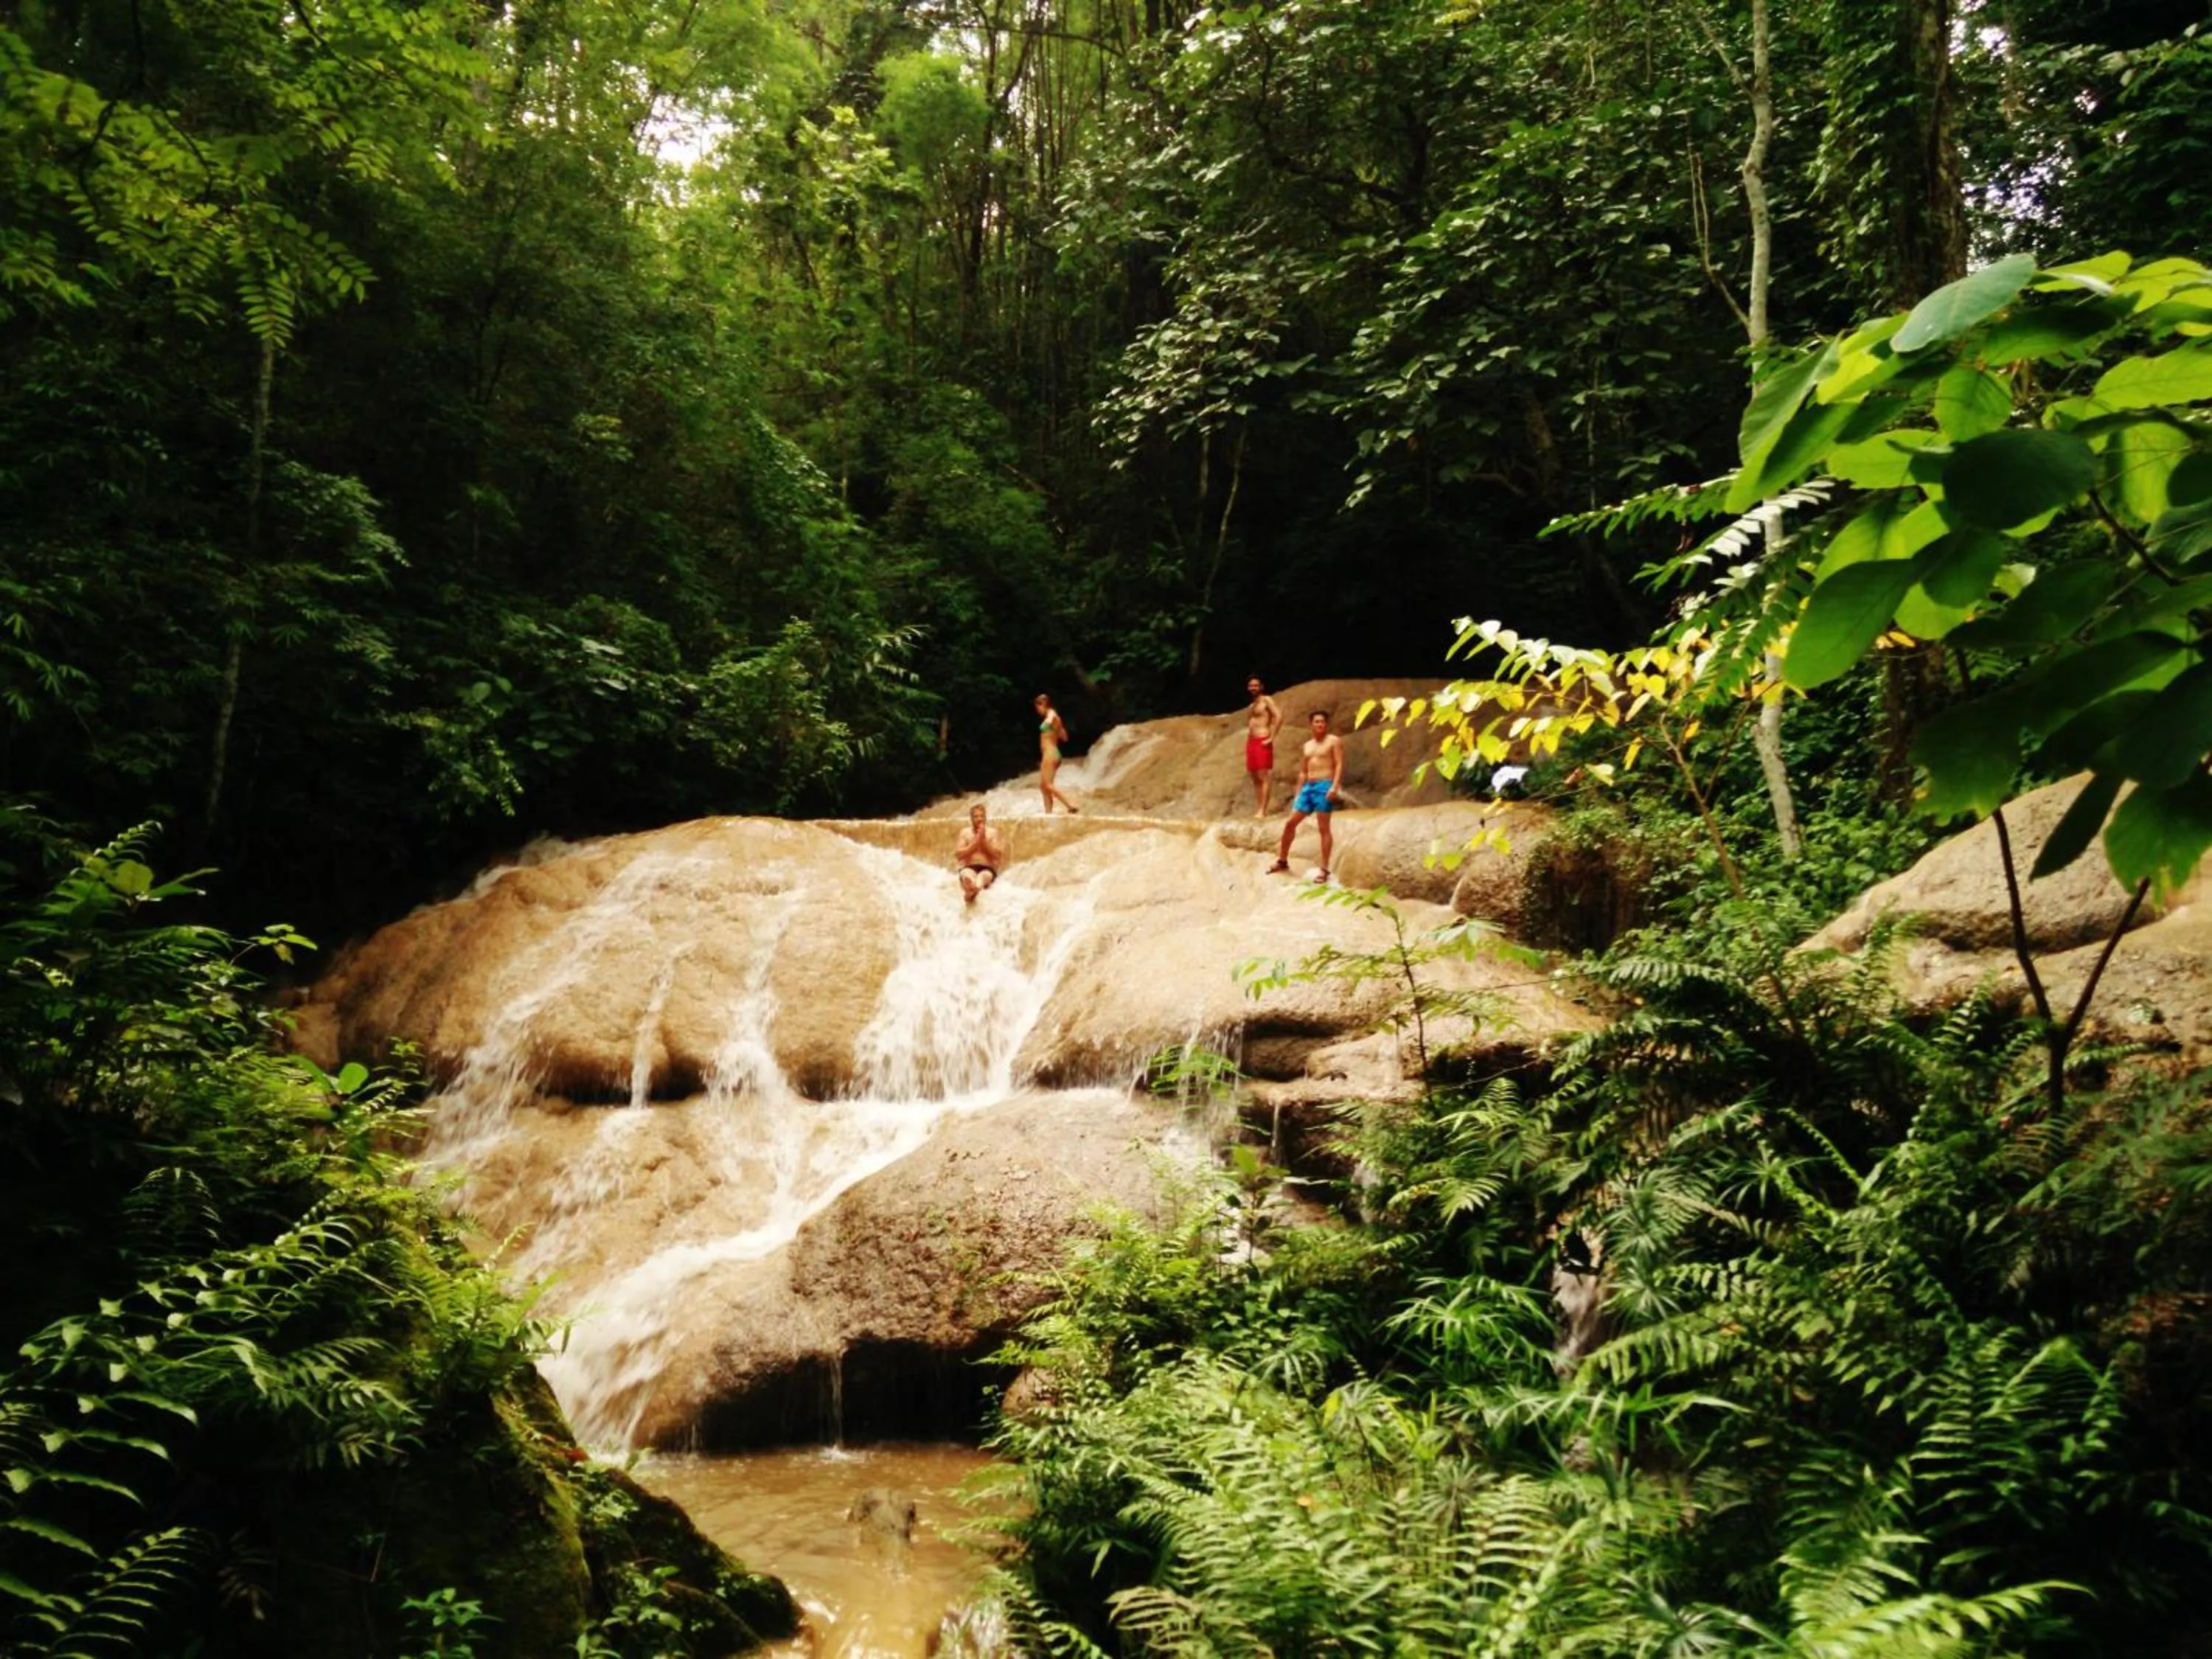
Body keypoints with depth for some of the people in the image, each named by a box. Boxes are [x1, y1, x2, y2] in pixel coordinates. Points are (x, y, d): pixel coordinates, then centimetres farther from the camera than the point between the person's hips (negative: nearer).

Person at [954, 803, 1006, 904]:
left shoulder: (992, 832, 11)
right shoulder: (965, 833, 12)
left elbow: (998, 855, 1)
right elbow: (958, 854, 1)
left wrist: (984, 840, -6)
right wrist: (976, 841, -5)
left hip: (988, 868, -1)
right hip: (969, 867, 1)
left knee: (984, 875, -39)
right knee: (966, 874, -39)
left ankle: (971, 892, -78)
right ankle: (972, 890, -79)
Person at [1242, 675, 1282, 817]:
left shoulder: (1266, 700, -2)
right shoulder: (1252, 705, 21)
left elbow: (1279, 716, -15)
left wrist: (1271, 737, -17)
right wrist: (1247, 744, 17)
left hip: (1263, 742, -9)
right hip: (1251, 742, 9)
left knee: (1264, 777, -12)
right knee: (1255, 778, 6)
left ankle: (1262, 811, -18)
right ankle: (1257, 810, 7)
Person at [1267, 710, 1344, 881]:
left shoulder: (1334, 741, 1)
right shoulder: (1306, 746, 19)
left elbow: (1339, 765, -8)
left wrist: (1335, 786, -20)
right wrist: (1298, 794, 15)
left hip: (1325, 786, -7)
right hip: (1308, 787, 7)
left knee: (1324, 828, -8)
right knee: (1290, 823, 6)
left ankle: (1324, 869, -6)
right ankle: (1282, 861, 20)